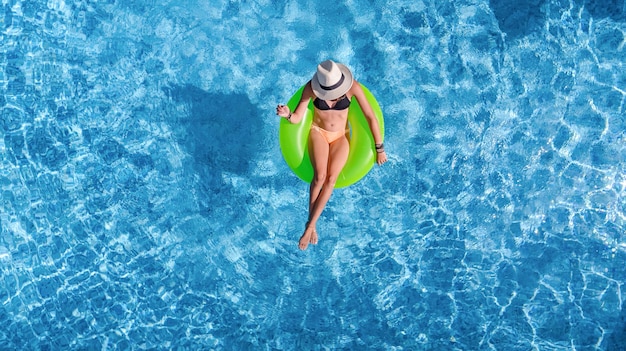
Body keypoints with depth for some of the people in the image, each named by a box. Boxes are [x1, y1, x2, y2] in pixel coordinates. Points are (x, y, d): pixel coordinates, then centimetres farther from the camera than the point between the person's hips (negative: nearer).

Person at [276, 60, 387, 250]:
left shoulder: (352, 87, -21)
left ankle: (310, 225, -15)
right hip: (319, 132, 0)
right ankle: (312, 224, -13)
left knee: (331, 178, -24)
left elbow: (371, 117, -14)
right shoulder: (311, 88, -19)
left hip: (340, 137, 1)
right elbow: (297, 118, -14)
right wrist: (287, 114, -38)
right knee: (320, 175, -28)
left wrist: (379, 148, -10)